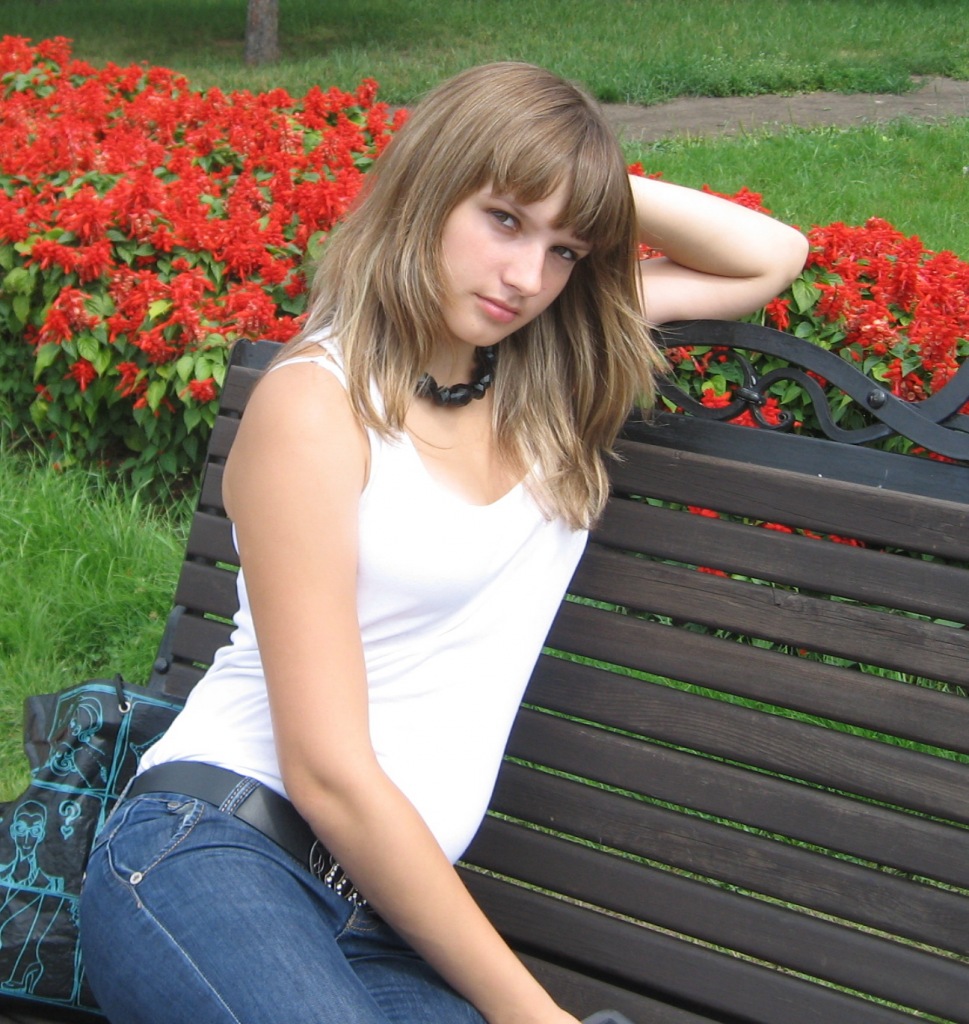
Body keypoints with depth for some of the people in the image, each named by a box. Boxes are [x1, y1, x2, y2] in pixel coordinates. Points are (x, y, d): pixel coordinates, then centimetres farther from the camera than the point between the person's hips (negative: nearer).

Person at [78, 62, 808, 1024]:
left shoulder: (548, 383, 13)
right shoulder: (316, 401, -8)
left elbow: (773, 256, 22)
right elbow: (328, 771, -13)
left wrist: (606, 190, 6)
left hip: (389, 917, 7)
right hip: (212, 858, -6)